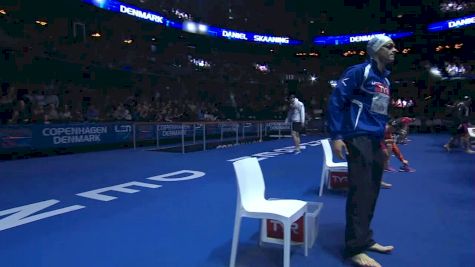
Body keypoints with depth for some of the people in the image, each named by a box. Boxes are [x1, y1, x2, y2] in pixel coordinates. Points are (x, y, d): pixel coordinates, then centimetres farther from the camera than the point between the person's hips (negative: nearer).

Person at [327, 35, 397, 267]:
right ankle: (355, 248, 2)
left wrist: (384, 138, 16)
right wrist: (336, 136, -18)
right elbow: (336, 100, -12)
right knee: (360, 192, -8)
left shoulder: (385, 79, 18)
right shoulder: (359, 71, -7)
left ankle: (365, 239, 24)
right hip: (359, 139, -9)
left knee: (371, 192, 11)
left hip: (375, 141, 9)